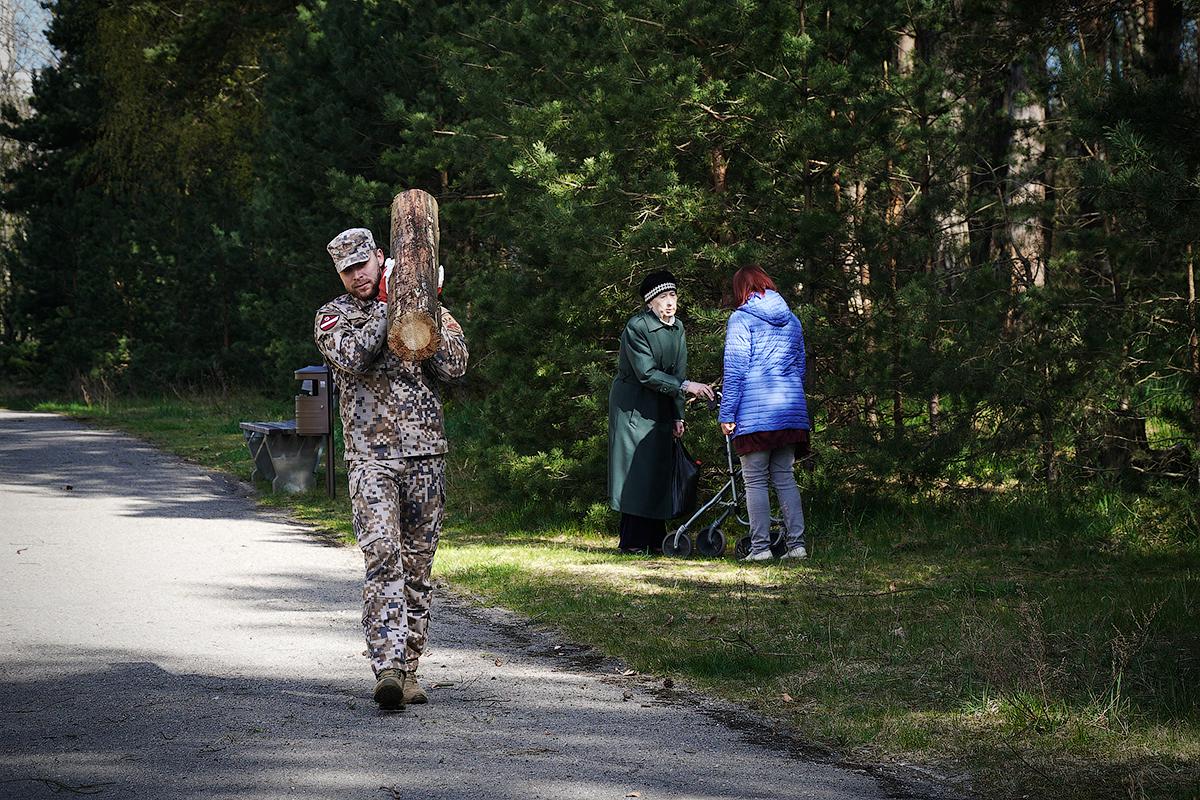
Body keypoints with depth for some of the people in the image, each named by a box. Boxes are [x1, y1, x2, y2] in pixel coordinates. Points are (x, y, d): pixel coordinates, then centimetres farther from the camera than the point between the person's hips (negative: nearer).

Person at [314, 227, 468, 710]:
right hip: (371, 458, -3)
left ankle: (408, 669, 15)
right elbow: (354, 357, -14)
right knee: (382, 557, -19)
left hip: (426, 457, 3)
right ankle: (387, 668, -26)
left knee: (417, 566, 6)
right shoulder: (333, 317, 6)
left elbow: (453, 367, 1)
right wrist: (388, 308, -9)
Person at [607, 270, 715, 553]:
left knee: (659, 471, 4)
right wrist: (685, 387, -28)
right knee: (635, 469, -9)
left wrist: (678, 416, 4)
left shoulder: (677, 328, 6)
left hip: (660, 407, 7)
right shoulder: (636, 327, -16)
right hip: (633, 404, -7)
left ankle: (654, 538, 8)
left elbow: (677, 372, 8)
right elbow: (647, 373, -21)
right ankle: (631, 541, -8)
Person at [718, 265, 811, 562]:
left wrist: (726, 413, -6)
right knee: (785, 477, 10)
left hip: (755, 412, -6)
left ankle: (760, 547, -3)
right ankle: (796, 544, 5)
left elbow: (734, 370, -8)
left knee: (755, 480, 0)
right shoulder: (791, 320, 15)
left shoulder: (741, 320, -4)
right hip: (790, 409, 6)